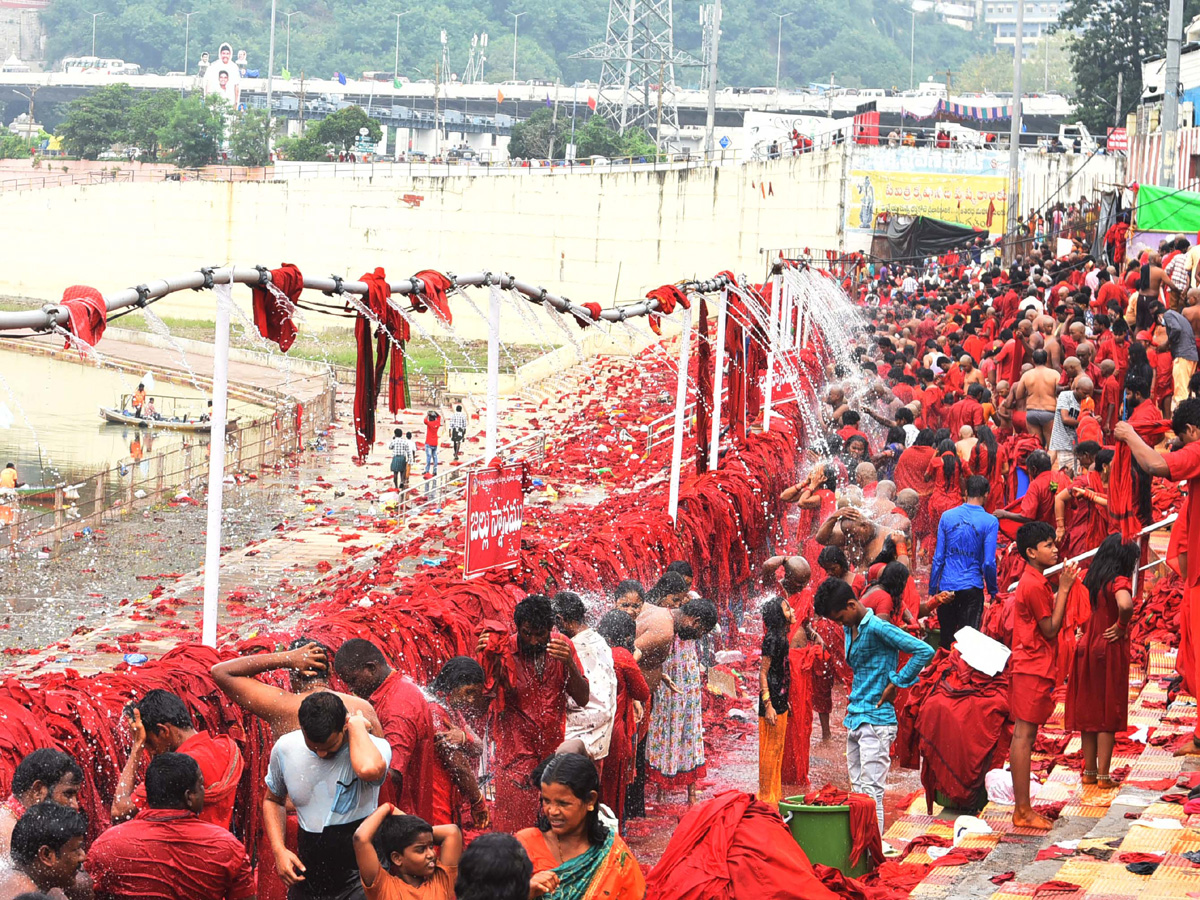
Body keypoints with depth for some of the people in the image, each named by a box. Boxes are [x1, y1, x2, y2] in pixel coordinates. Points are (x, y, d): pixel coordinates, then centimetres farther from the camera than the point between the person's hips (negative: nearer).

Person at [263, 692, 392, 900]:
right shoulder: (285, 749, -2)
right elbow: (273, 800, 17)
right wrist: (279, 850, 1)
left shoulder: (374, 747, -15)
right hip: (308, 879, 4)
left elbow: (369, 770, -42)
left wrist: (357, 724, -24)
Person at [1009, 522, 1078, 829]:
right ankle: (1023, 811, -4)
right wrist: (1064, 589, -16)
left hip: (1030, 668, 11)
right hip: (1033, 669, -11)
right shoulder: (1035, 585, -18)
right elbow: (1050, 629, -15)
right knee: (1024, 737, -7)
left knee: (1024, 736, 12)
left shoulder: (1034, 581, 14)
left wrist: (1062, 587, 11)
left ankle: (1022, 808, 16)